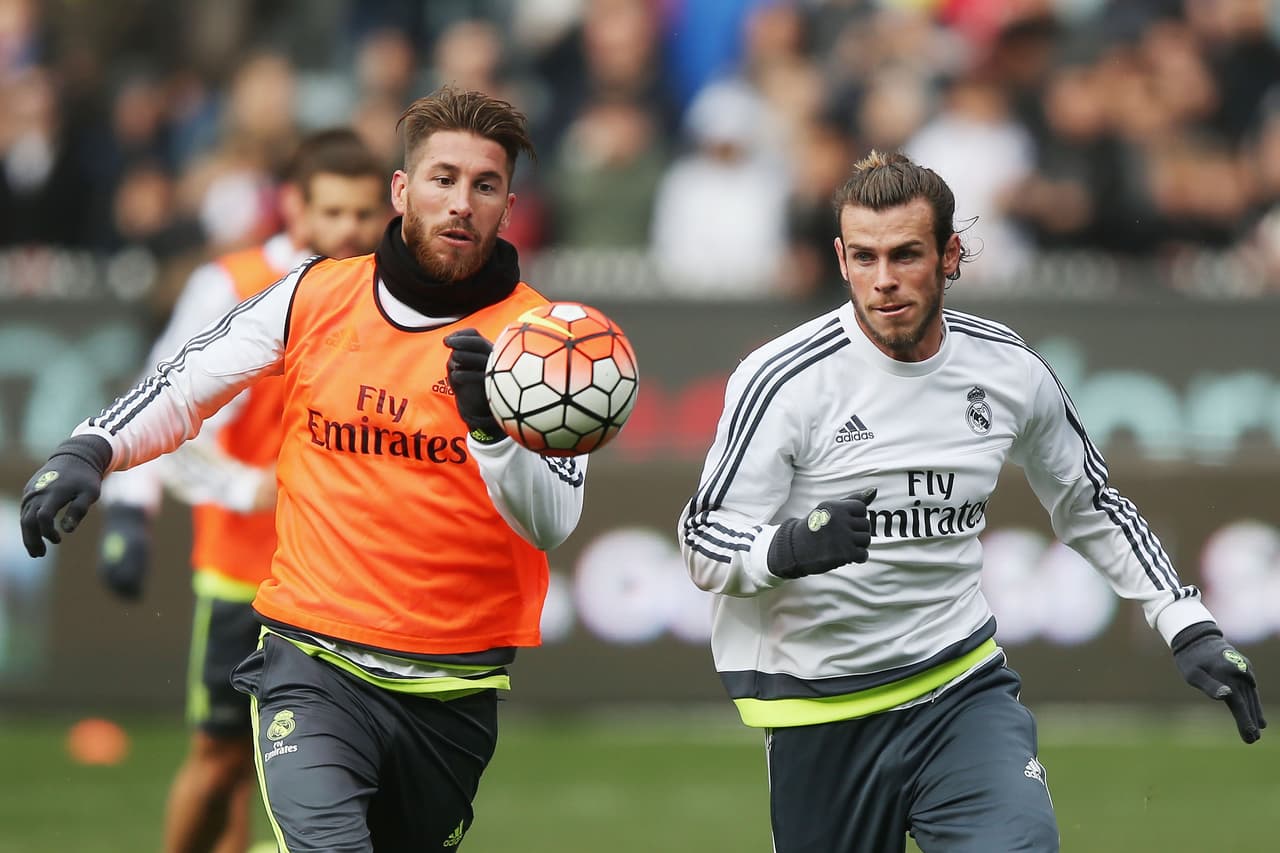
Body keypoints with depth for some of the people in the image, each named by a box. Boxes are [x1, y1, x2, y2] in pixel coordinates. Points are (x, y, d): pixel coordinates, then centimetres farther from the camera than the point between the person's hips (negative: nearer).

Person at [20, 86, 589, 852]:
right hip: (314, 665, -1)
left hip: (452, 692, 1)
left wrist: (492, 428, -29)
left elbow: (553, 524, -12)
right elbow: (187, 385, 14)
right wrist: (88, 452, -2)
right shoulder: (316, 296, 2)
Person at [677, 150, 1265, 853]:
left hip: (965, 687, 2)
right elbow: (704, 545, -11)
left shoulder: (1010, 371, 1)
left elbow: (1088, 506, 17)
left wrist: (1189, 629, 9)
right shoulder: (782, 380, -12)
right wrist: (788, 549, -33)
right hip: (822, 712, -1)